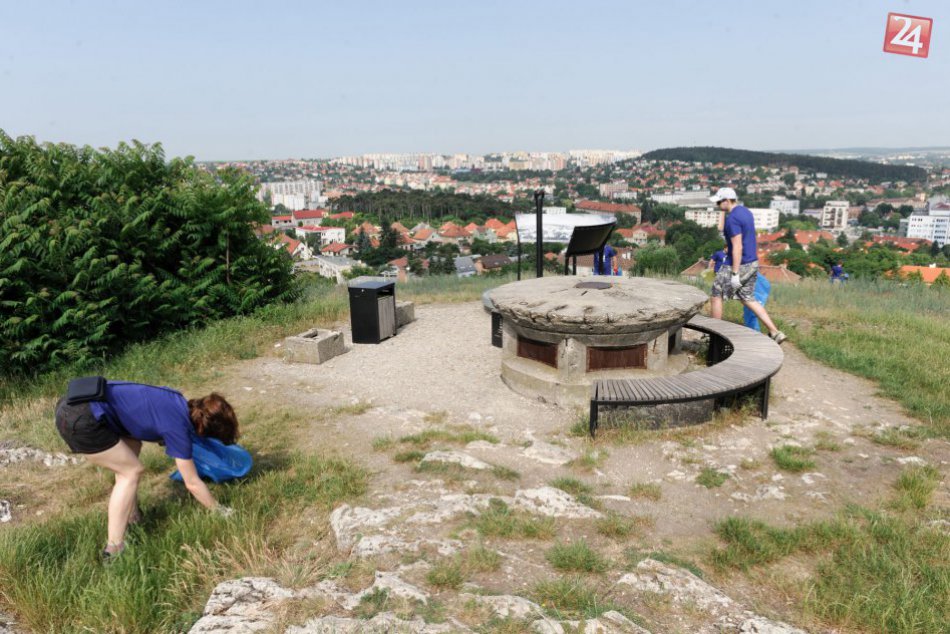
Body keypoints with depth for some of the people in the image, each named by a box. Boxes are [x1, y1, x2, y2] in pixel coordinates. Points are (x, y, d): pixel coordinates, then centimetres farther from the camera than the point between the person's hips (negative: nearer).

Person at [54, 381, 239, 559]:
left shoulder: (178, 403, 13)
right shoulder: (178, 426, -9)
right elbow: (193, 483, -1)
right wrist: (219, 511, 12)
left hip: (71, 404, 9)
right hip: (81, 421, -9)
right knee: (131, 472, 2)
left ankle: (132, 519, 27)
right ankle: (114, 549, 1)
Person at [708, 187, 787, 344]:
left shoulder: (732, 218, -20)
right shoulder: (746, 211, 10)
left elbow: (737, 247, -24)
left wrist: (735, 274, -23)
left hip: (738, 265, -9)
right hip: (752, 263, 9)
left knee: (716, 295, 8)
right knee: (748, 299, 16)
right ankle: (775, 332, 10)